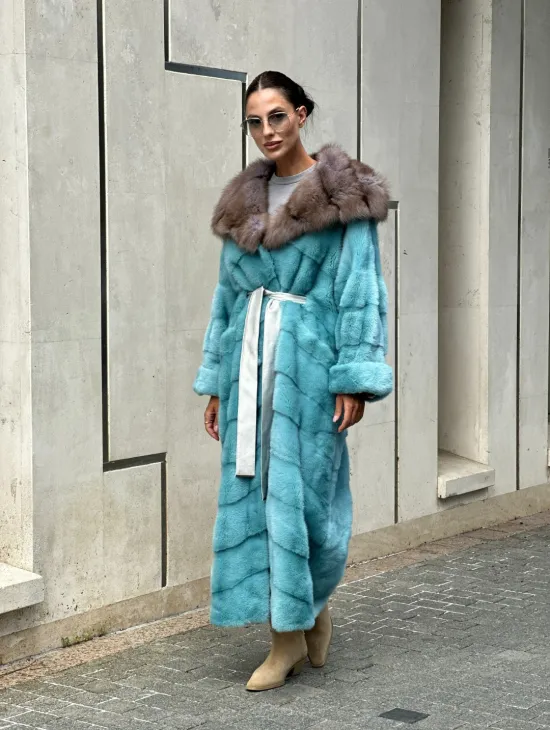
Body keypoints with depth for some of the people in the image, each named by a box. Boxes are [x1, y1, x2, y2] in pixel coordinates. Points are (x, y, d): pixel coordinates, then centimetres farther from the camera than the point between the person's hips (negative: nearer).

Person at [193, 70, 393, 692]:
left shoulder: (342, 195, -3)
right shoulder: (244, 201, 14)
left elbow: (361, 290, -7)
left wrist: (355, 379, -13)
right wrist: (216, 383, 14)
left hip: (310, 360, -5)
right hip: (251, 361, 5)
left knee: (305, 491, -2)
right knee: (253, 492, 4)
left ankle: (313, 605, 25)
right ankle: (287, 637, 14)